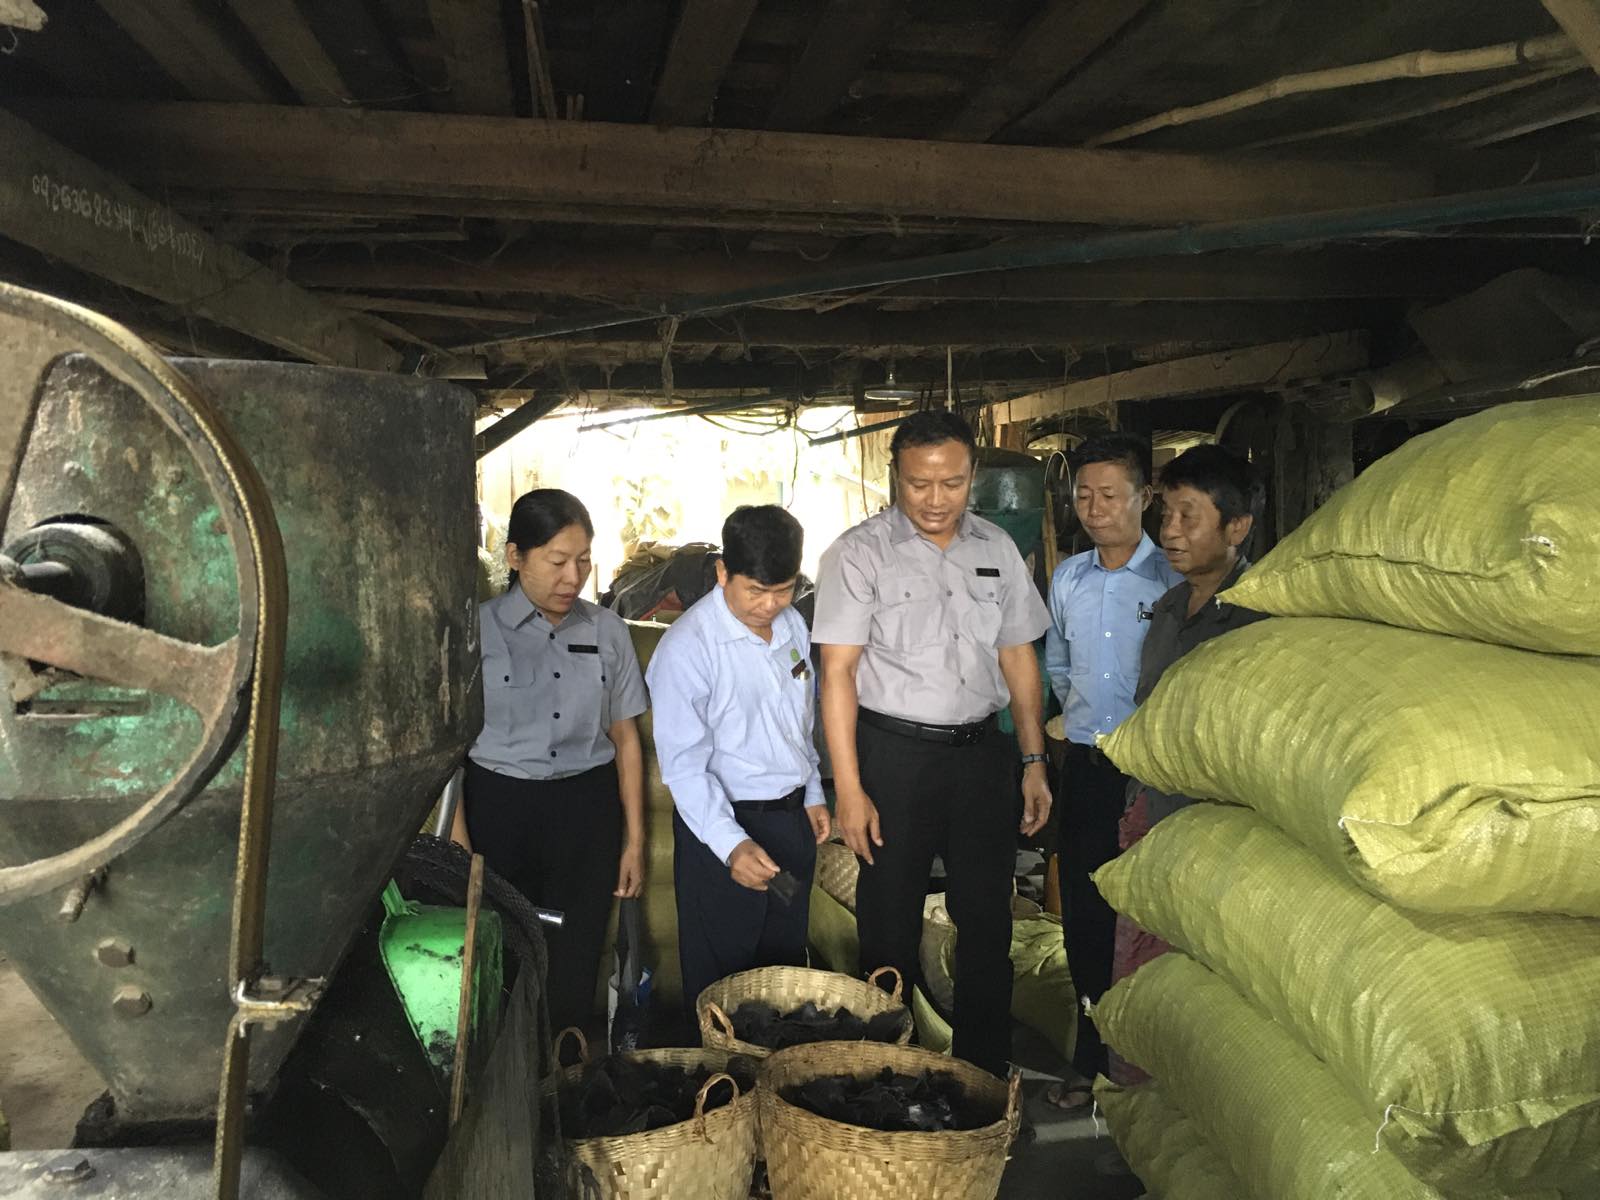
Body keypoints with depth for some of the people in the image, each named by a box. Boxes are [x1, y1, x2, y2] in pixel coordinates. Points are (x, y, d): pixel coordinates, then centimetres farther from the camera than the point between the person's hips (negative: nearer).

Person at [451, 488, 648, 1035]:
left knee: (574, 969, 7)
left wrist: (634, 841, 8)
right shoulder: (479, 629, -5)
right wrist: (458, 844, -6)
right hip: (500, 805, -2)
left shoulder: (606, 630, 3)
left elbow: (625, 738, 8)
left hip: (587, 809, 2)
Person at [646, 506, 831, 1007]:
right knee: (720, 973, 8)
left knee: (787, 963, 20)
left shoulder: (793, 626, 3)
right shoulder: (687, 647, -19)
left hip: (793, 817, 7)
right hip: (722, 822, -6)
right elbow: (683, 763, -21)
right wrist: (732, 844, -30)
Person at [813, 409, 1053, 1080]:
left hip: (982, 752, 4)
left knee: (987, 922, 11)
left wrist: (1033, 760, 9)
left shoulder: (996, 548, 8)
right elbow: (837, 671, -9)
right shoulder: (860, 552, -6)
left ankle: (985, 1073, 27)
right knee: (891, 926, 5)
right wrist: (849, 788, -14)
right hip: (894, 753, -4)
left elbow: (1018, 655, 13)